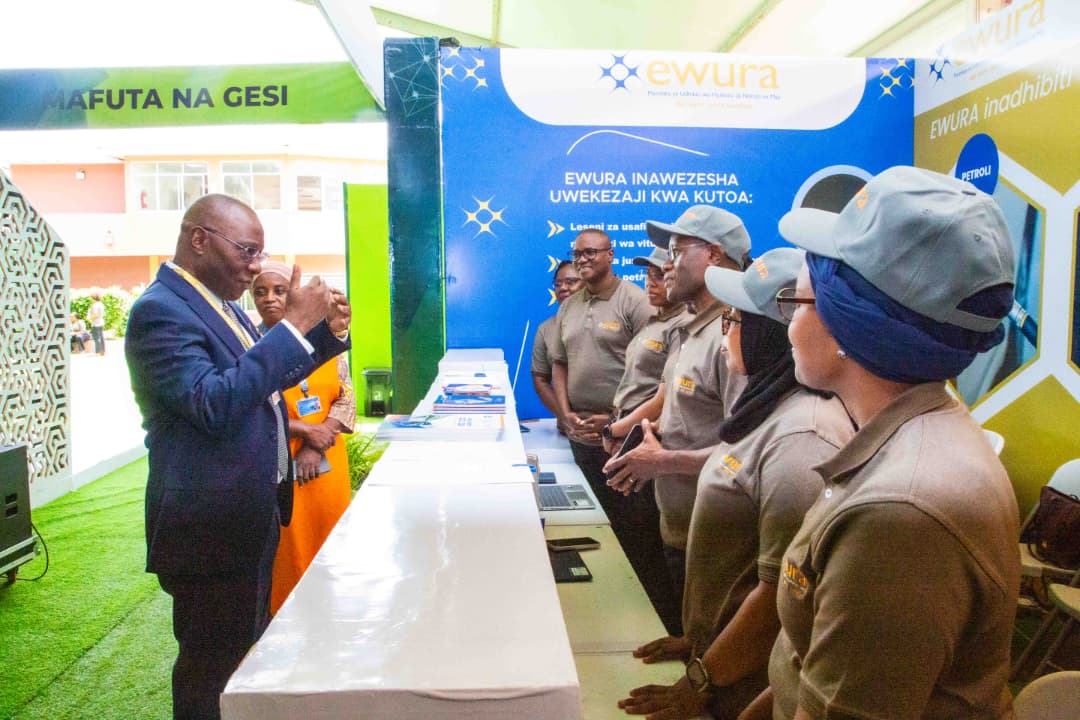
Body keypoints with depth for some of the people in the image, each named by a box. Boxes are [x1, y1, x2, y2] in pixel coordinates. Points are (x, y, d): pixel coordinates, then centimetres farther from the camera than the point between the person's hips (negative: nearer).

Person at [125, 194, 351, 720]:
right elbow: (215, 404, -31)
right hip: (212, 524, -9)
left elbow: (264, 376, 19)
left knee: (246, 653, 24)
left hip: (251, 515, 9)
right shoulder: (160, 310, -19)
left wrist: (326, 331, 3)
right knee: (212, 668, 6)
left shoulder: (218, 302, 9)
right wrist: (293, 324, -29)